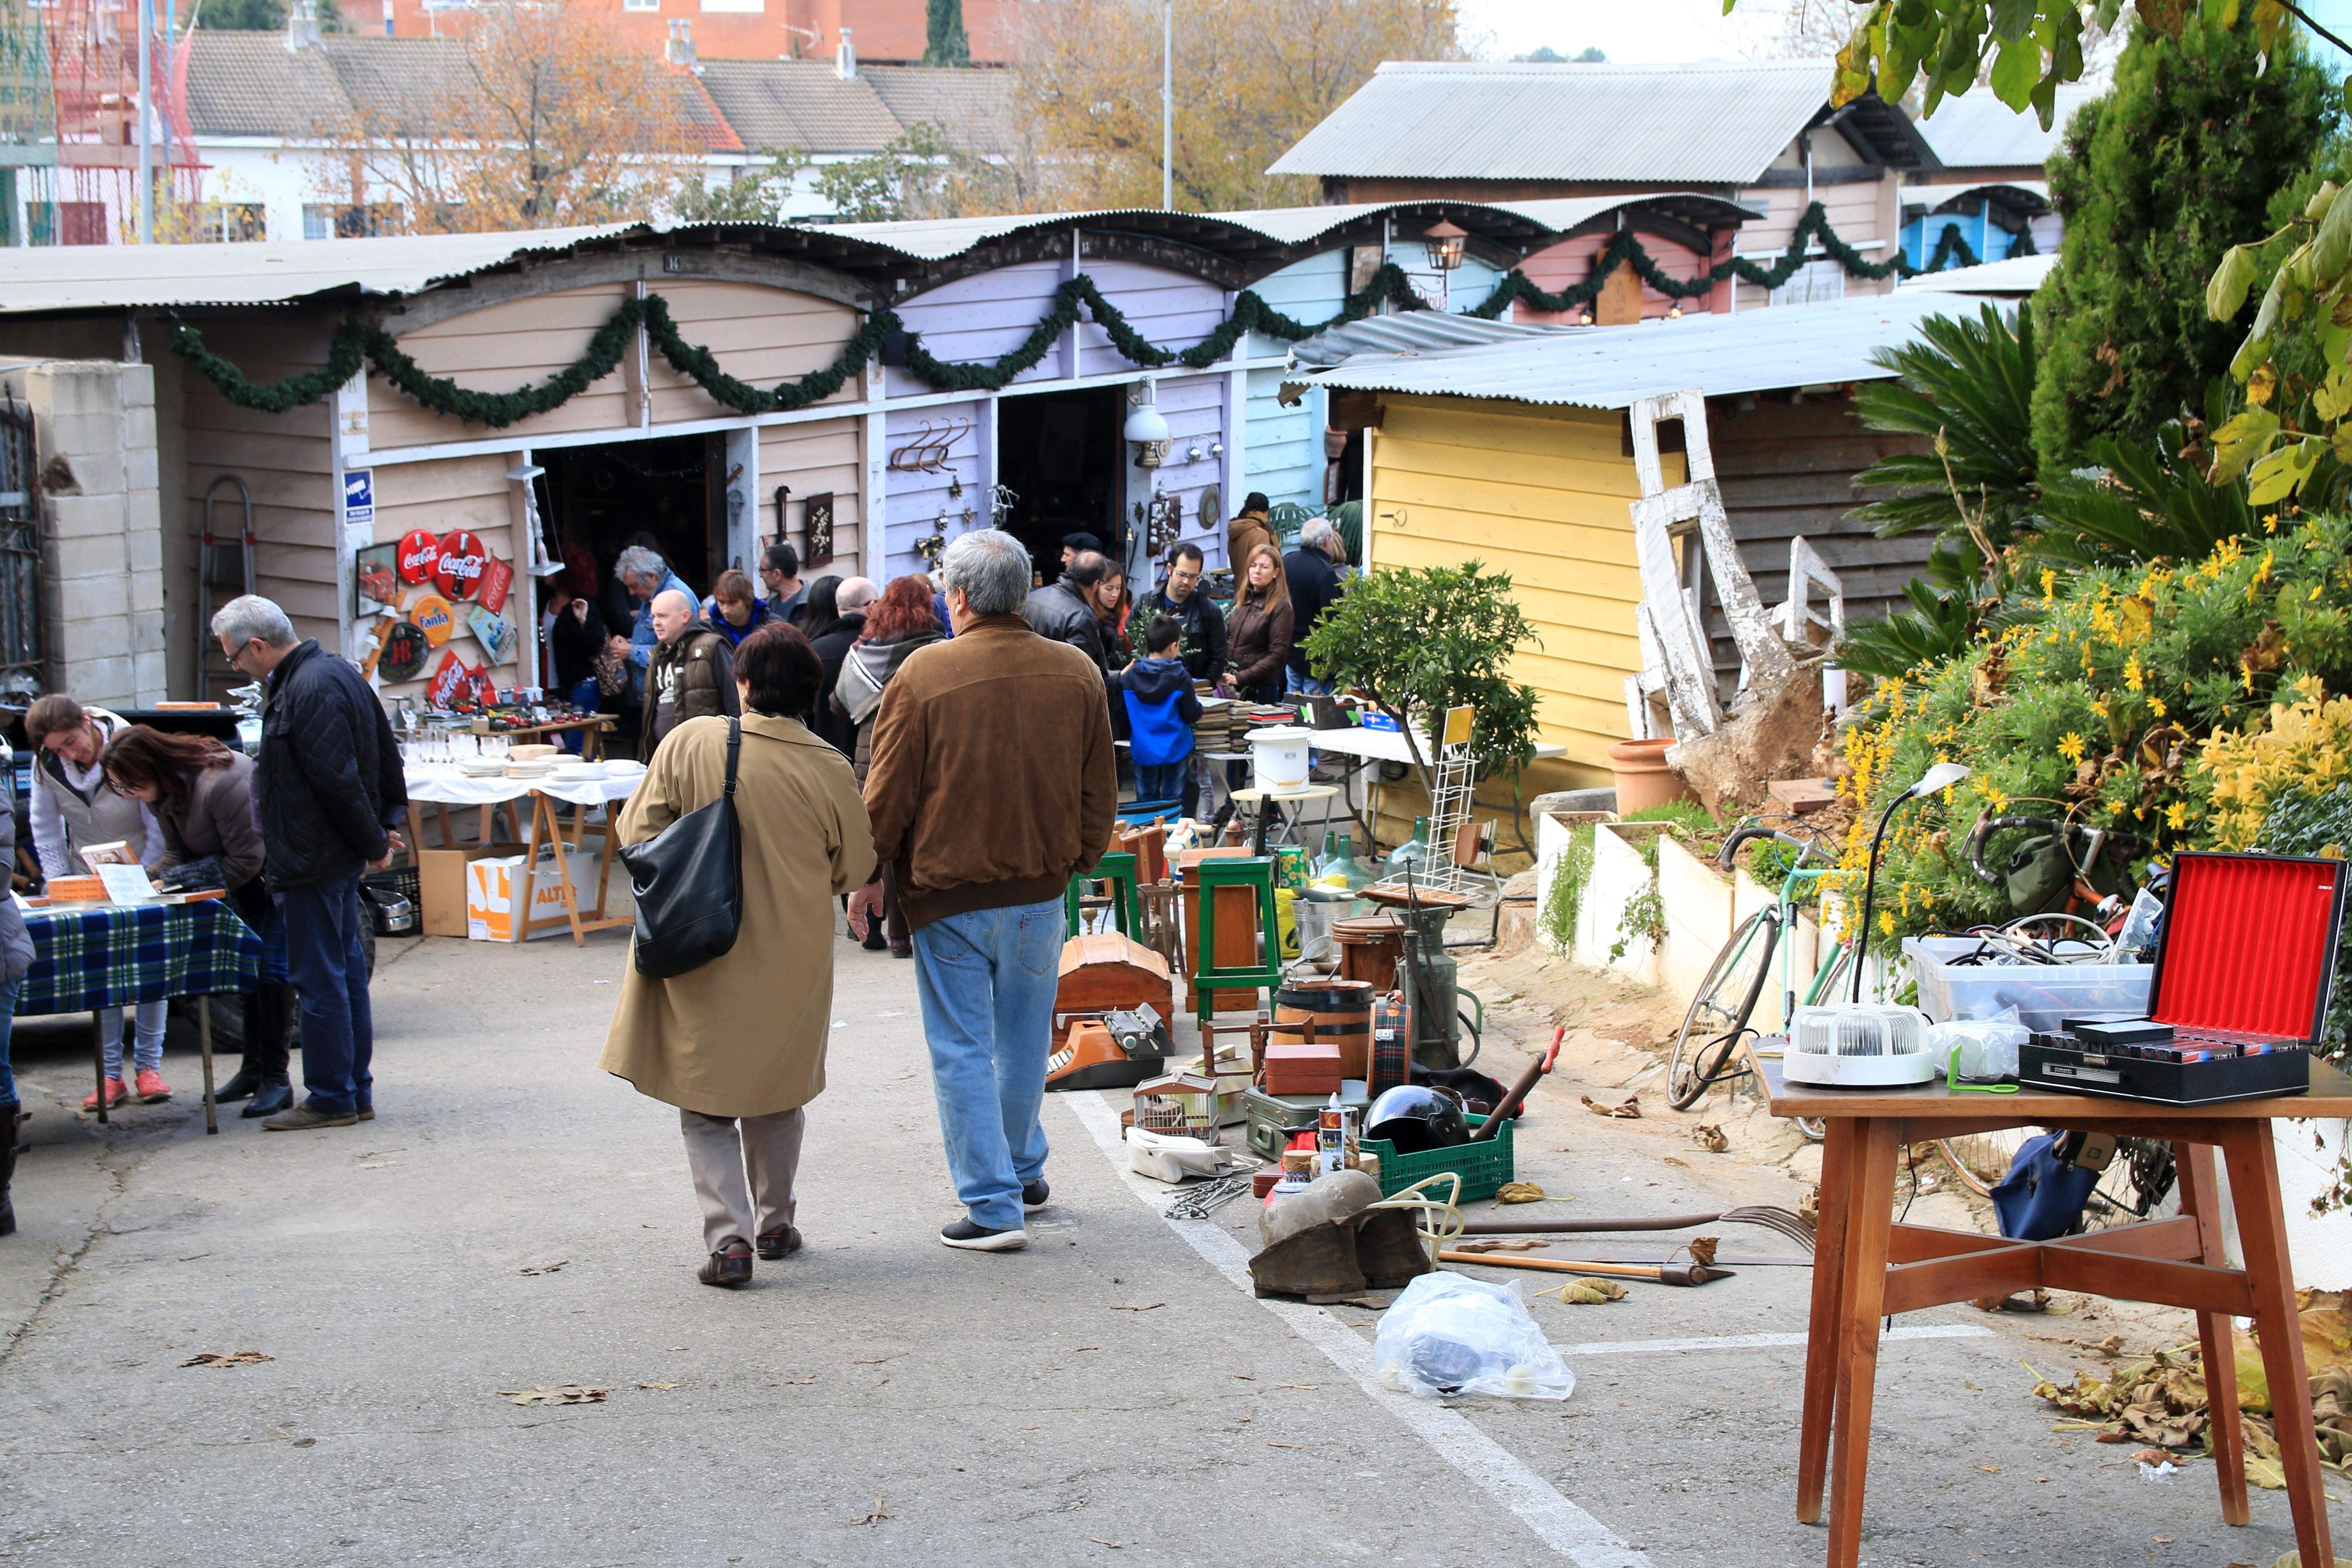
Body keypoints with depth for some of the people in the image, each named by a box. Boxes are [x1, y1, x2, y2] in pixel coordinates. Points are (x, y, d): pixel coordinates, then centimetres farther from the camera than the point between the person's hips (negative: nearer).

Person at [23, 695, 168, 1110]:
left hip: (143, 872, -3)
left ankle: (148, 1067, 3)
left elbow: (160, 827, -16)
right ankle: (111, 1075, 1)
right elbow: (46, 830, 0)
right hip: (87, 877, 3)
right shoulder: (47, 764, -13)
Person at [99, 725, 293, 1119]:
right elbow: (177, 853, 2)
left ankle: (275, 1079, -9)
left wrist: (177, 882, -24)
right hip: (250, 880, 9)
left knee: (271, 968, -12)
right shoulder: (162, 794, -4)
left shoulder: (221, 784, -34)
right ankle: (254, 1070, 20)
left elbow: (244, 861, -28)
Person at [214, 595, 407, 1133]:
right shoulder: (335, 673, 11)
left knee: (320, 981, -3)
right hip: (338, 858, 11)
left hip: (313, 864, -11)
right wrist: (381, 828, 17)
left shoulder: (308, 692, -21)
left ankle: (331, 1098, 3)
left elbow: (338, 781, -22)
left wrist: (373, 843, -13)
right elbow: (385, 756, 18)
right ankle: (355, 1091, 20)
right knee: (346, 973, 14)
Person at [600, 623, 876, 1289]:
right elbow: (854, 867, 0)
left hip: (701, 958, -1)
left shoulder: (690, 743, -11)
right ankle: (775, 1222, 31)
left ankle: (729, 1235, -5)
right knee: (777, 1096, 21)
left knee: (706, 1107, 8)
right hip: (792, 957, 2)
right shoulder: (828, 768, -10)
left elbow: (638, 833, -6)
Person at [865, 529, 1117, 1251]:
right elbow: (1101, 792, 8)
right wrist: (1079, 860, 23)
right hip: (1041, 892, 4)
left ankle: (993, 1206, 1)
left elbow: (887, 797, -7)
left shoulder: (924, 674, -13)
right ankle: (1023, 1171, 35)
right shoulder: (1077, 673, -2)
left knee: (962, 1051, 3)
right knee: (1024, 1042, 19)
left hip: (948, 894, -4)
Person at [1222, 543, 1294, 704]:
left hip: (1260, 689, -5)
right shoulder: (1240, 598, 10)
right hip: (1229, 686, 5)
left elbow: (1278, 656, -13)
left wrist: (1240, 678, -17)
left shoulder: (1280, 606, -9)